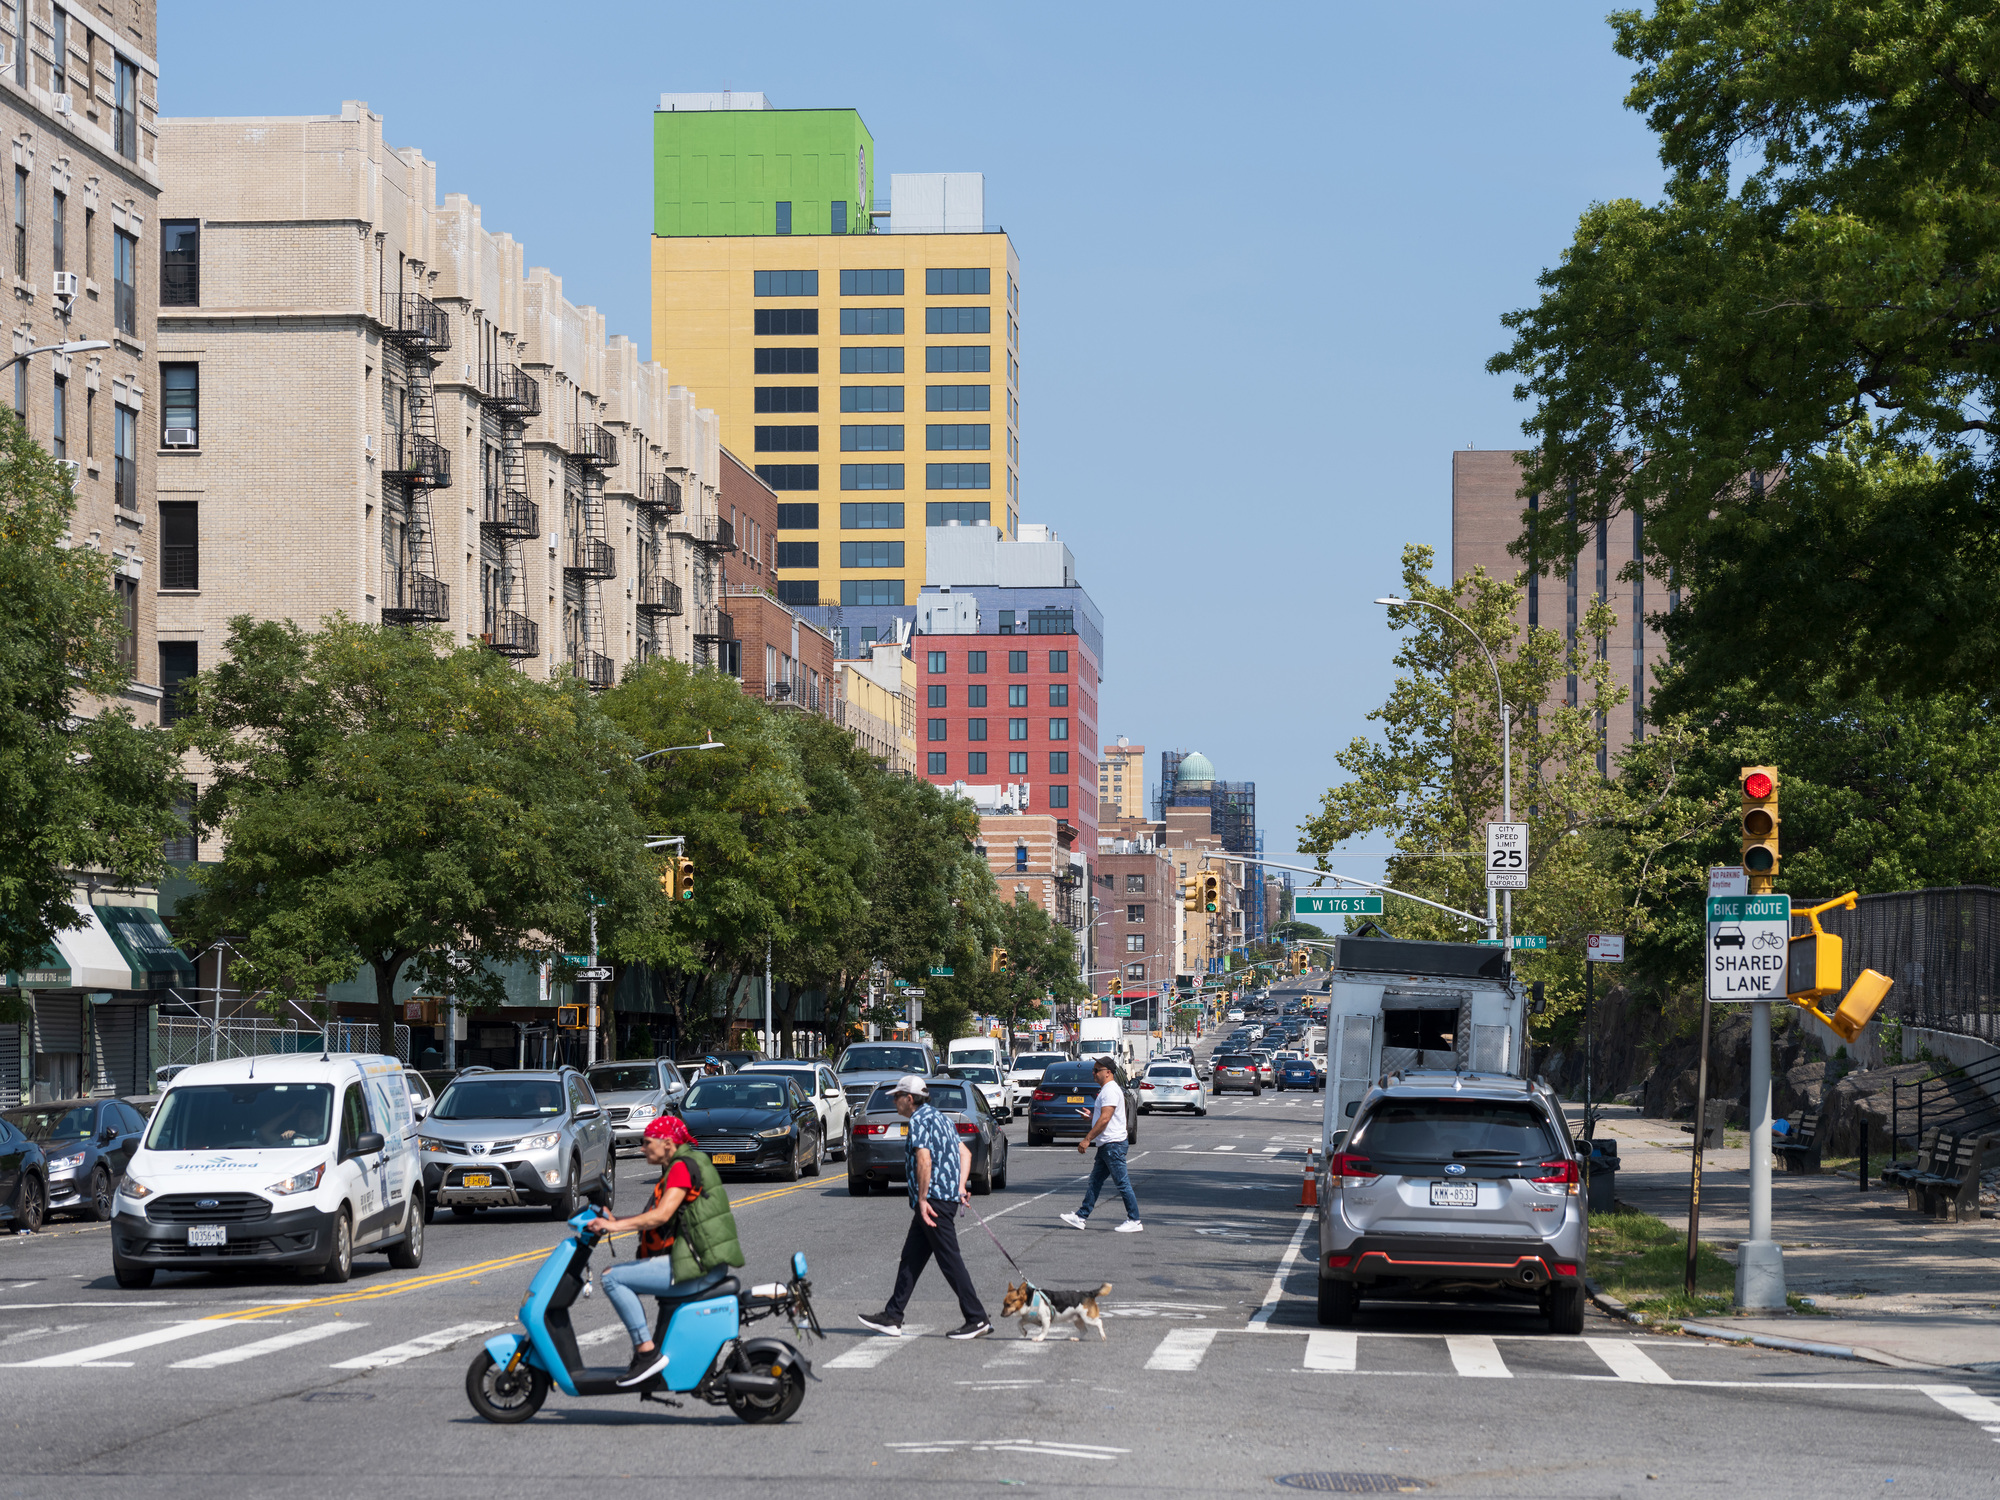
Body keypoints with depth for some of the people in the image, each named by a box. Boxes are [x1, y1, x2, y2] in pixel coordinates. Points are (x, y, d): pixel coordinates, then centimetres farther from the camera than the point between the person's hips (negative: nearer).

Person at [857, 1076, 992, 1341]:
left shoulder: (919, 1120, -11)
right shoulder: (938, 1118, 21)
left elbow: (924, 1159, -23)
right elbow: (965, 1152, 21)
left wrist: (923, 1199, -21)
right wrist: (961, 1186, 14)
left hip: (933, 1200, -10)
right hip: (949, 1197, 10)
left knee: (950, 1260, -8)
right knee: (911, 1258, 12)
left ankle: (977, 1320, -8)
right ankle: (892, 1318, 15)